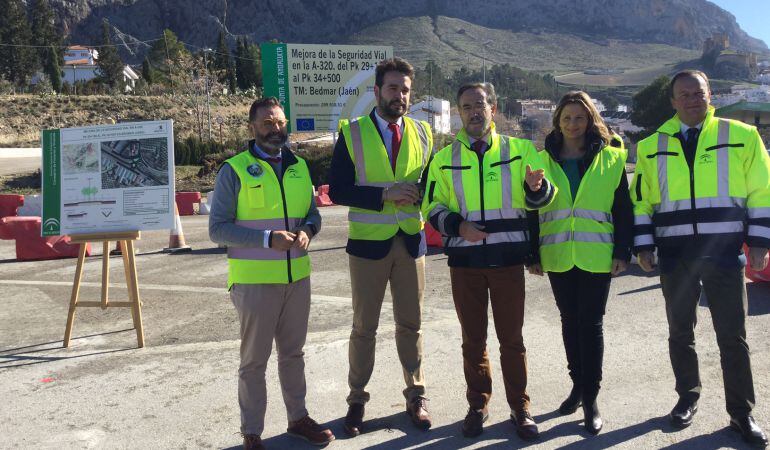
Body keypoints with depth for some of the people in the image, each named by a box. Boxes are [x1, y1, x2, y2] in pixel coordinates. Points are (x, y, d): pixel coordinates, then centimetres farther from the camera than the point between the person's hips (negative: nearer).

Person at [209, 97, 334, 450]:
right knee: (254, 360, 7)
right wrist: (267, 239, -22)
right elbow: (217, 228, -11)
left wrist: (307, 230, -8)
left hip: (297, 278, 5)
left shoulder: (299, 167, 8)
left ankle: (298, 417, 33)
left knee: (292, 353, 17)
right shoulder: (234, 170, -7)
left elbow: (313, 214, 16)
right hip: (254, 280, -4)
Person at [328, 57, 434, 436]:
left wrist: (416, 192, -11)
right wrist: (384, 195, -19)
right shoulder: (352, 133, -3)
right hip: (368, 243, -2)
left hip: (411, 241, 2)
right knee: (364, 327, 8)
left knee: (411, 324, 11)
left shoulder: (422, 133, 7)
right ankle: (357, 401, 24)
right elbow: (337, 190, -8)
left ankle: (416, 397, 27)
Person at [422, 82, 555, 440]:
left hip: (507, 258, -1)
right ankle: (477, 405, 27)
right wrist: (457, 225, -11)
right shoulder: (444, 158, 6)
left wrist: (536, 188, -20)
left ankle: (520, 408, 21)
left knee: (511, 337, 7)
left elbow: (539, 200, 3)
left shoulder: (519, 149, 3)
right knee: (472, 338, 11)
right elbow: (432, 207, 7)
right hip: (464, 261, 1)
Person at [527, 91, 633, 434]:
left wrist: (622, 252, -4)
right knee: (569, 320, 12)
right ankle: (578, 384, 27)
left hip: (597, 257, -2)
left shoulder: (611, 158, 3)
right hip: (558, 257, 2)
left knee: (591, 323, 0)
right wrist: (532, 254, 3)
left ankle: (590, 397, 10)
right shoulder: (544, 160, 6)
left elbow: (623, 209, 2)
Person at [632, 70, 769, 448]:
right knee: (680, 332, 12)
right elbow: (640, 200, 10)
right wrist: (643, 245, 3)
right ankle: (687, 398, 30)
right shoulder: (653, 146, 7)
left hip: (725, 252, -2)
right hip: (675, 254, 2)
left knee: (733, 336, 5)